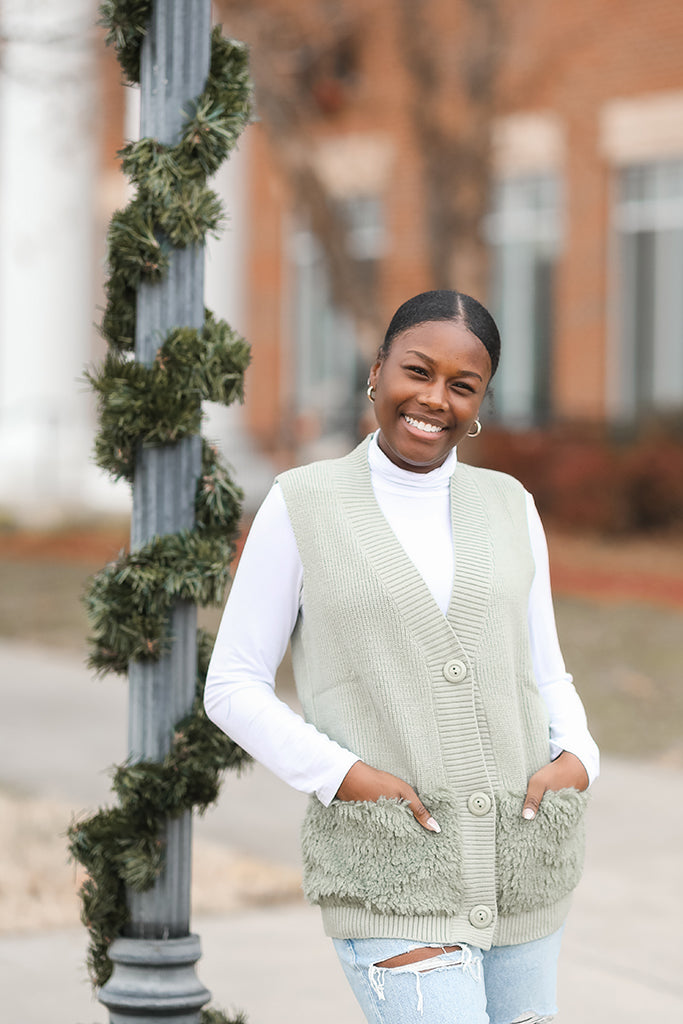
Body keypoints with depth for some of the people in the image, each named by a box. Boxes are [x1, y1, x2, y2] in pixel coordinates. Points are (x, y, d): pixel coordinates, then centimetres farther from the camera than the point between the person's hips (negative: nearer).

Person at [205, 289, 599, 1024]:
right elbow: (233, 687, 0)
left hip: (517, 871, 4)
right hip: (390, 876, -4)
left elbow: (547, 678, 15)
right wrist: (343, 776, -14)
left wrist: (575, 760, -6)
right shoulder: (301, 507, -1)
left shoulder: (508, 508, 10)